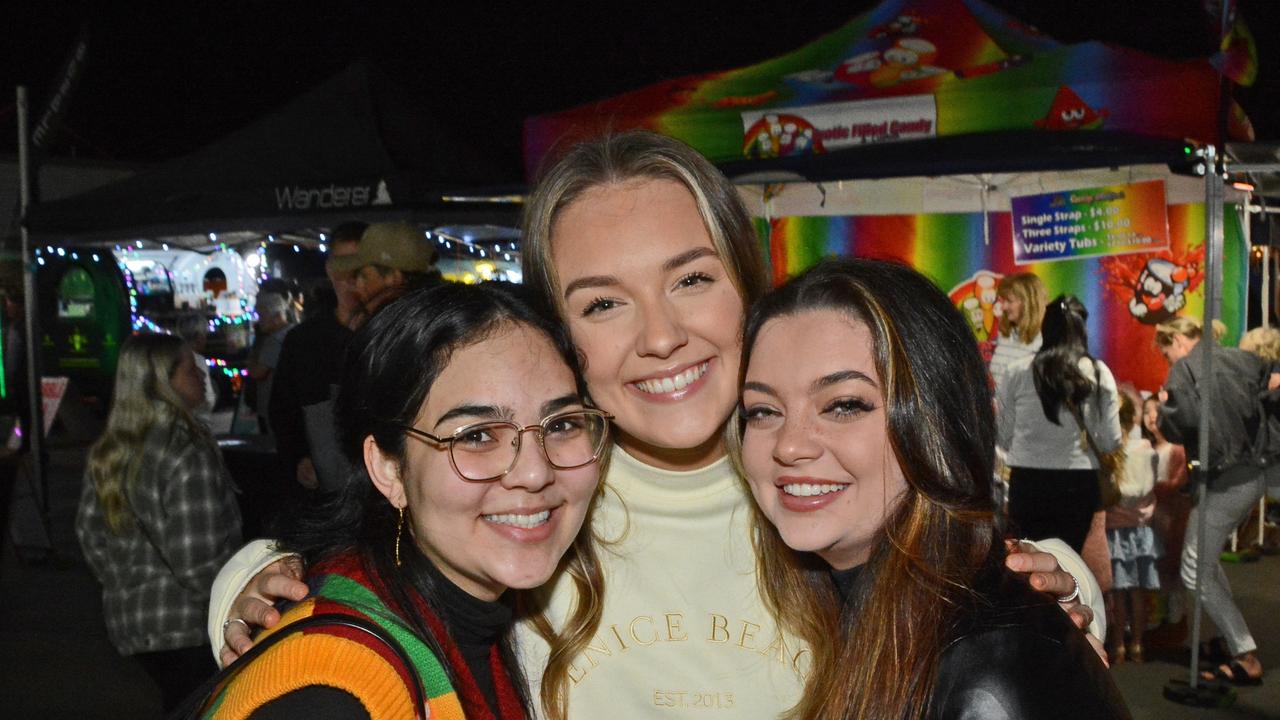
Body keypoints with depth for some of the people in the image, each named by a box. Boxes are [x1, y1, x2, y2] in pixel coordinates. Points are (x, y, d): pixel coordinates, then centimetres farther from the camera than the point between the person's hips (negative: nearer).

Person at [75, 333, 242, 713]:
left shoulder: (108, 453, 4)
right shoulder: (188, 456, -20)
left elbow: (89, 533, 12)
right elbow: (199, 563, -22)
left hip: (127, 619, 8)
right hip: (186, 625, -8)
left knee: (178, 706, 21)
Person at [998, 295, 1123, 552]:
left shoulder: (1018, 372, -2)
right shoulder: (1099, 373, -2)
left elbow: (1003, 437, 3)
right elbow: (1110, 442, -1)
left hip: (1027, 482, 0)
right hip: (1078, 483, 0)